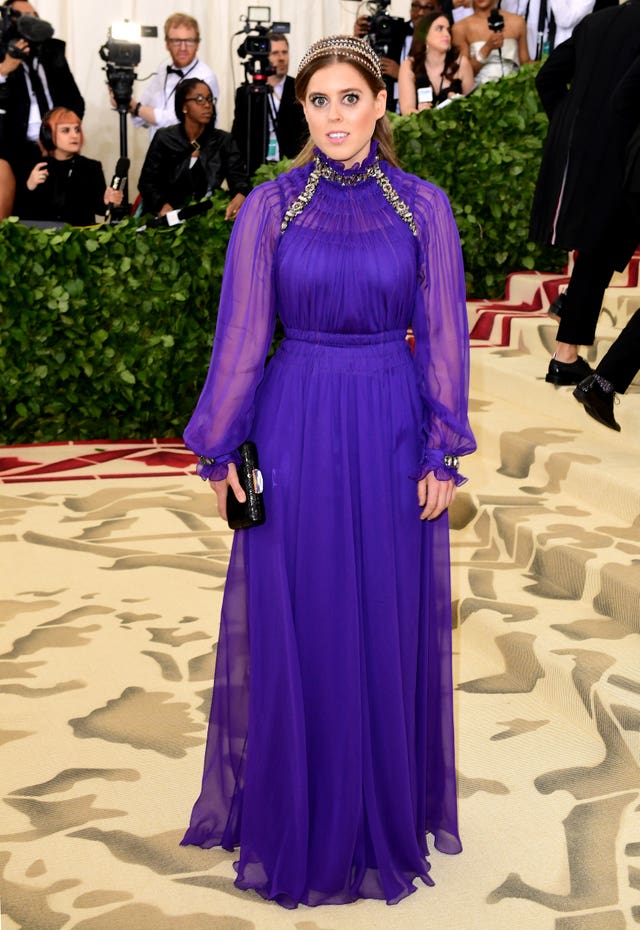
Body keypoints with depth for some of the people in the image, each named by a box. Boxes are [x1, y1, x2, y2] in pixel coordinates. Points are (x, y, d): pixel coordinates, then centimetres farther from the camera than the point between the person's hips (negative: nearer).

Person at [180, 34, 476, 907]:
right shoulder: (269, 207, 0)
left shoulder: (423, 207, 0)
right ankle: (297, 813, 23)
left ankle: (389, 810, 26)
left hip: (391, 432, 0)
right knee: (295, 620, 6)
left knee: (390, 622, 8)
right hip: (295, 430, 0)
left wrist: (441, 453, -3)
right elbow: (241, 334, 1)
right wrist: (219, 449, 1)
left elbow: (444, 335, 1)